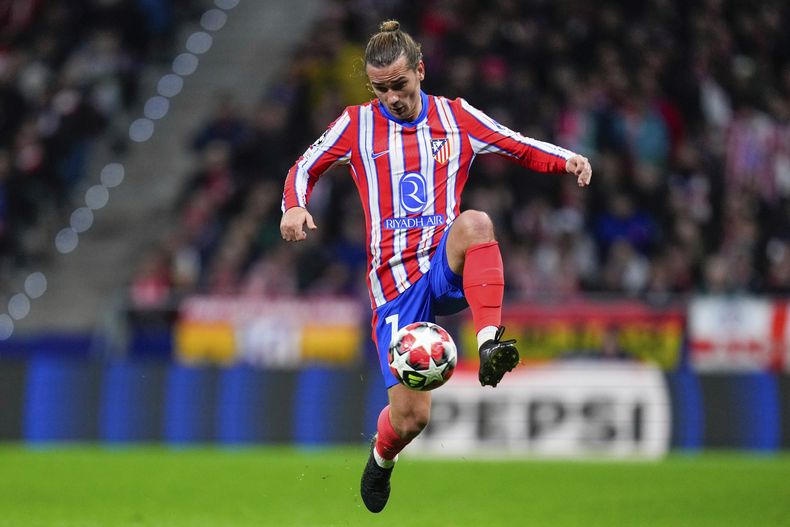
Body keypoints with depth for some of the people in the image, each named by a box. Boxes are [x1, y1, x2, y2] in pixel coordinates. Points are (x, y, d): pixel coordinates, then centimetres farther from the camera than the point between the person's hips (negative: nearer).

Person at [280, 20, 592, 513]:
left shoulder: (456, 118, 8)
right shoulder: (357, 125, 6)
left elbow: (521, 148, 13)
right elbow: (305, 170, 17)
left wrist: (568, 159, -6)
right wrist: (295, 207, -4)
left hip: (447, 266, 0)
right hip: (396, 284, 0)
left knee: (474, 223, -37)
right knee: (410, 417, -7)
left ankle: (489, 344, -43)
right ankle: (381, 458, 29)